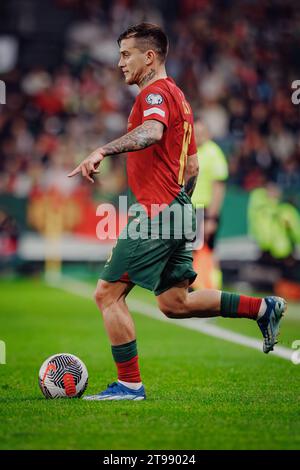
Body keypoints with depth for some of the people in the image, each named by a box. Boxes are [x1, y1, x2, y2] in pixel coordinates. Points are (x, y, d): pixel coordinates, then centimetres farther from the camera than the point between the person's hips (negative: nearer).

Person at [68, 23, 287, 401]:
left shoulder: (156, 92, -10)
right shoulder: (176, 97, 21)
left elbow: (151, 132, -33)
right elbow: (192, 165, 25)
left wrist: (102, 151, -43)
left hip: (156, 214, -10)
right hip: (177, 212, 10)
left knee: (108, 294, -5)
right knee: (175, 303, 15)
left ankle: (129, 384, -2)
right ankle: (263, 308, 14)